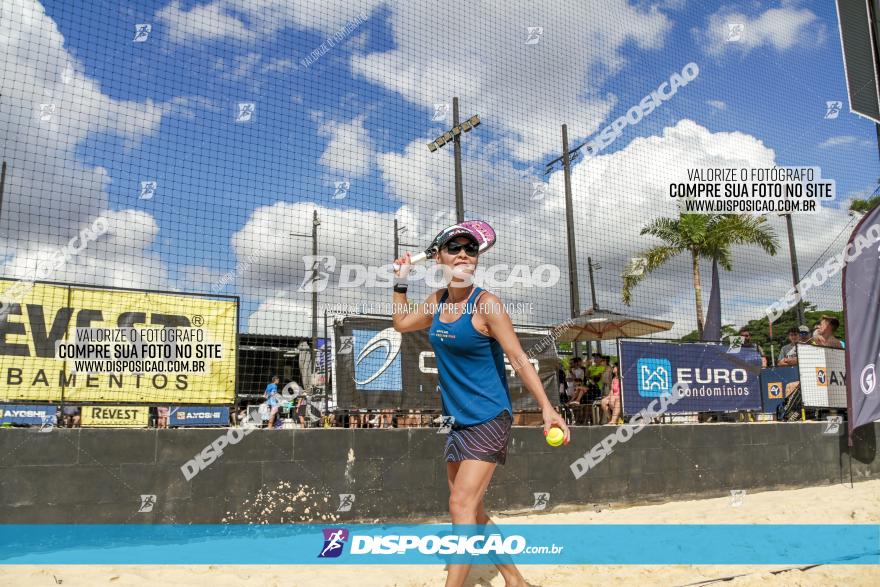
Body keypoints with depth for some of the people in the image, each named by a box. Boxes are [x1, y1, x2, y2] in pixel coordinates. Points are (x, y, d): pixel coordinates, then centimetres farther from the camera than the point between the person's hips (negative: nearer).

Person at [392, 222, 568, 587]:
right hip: (457, 421, 8)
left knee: (462, 505, -14)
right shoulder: (437, 302, 6)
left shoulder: (485, 303, -14)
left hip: (488, 420, -7)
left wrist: (547, 408, -25)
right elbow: (401, 323, 24)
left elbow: (519, 359, -17)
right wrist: (401, 282, 19)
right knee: (472, 510, 13)